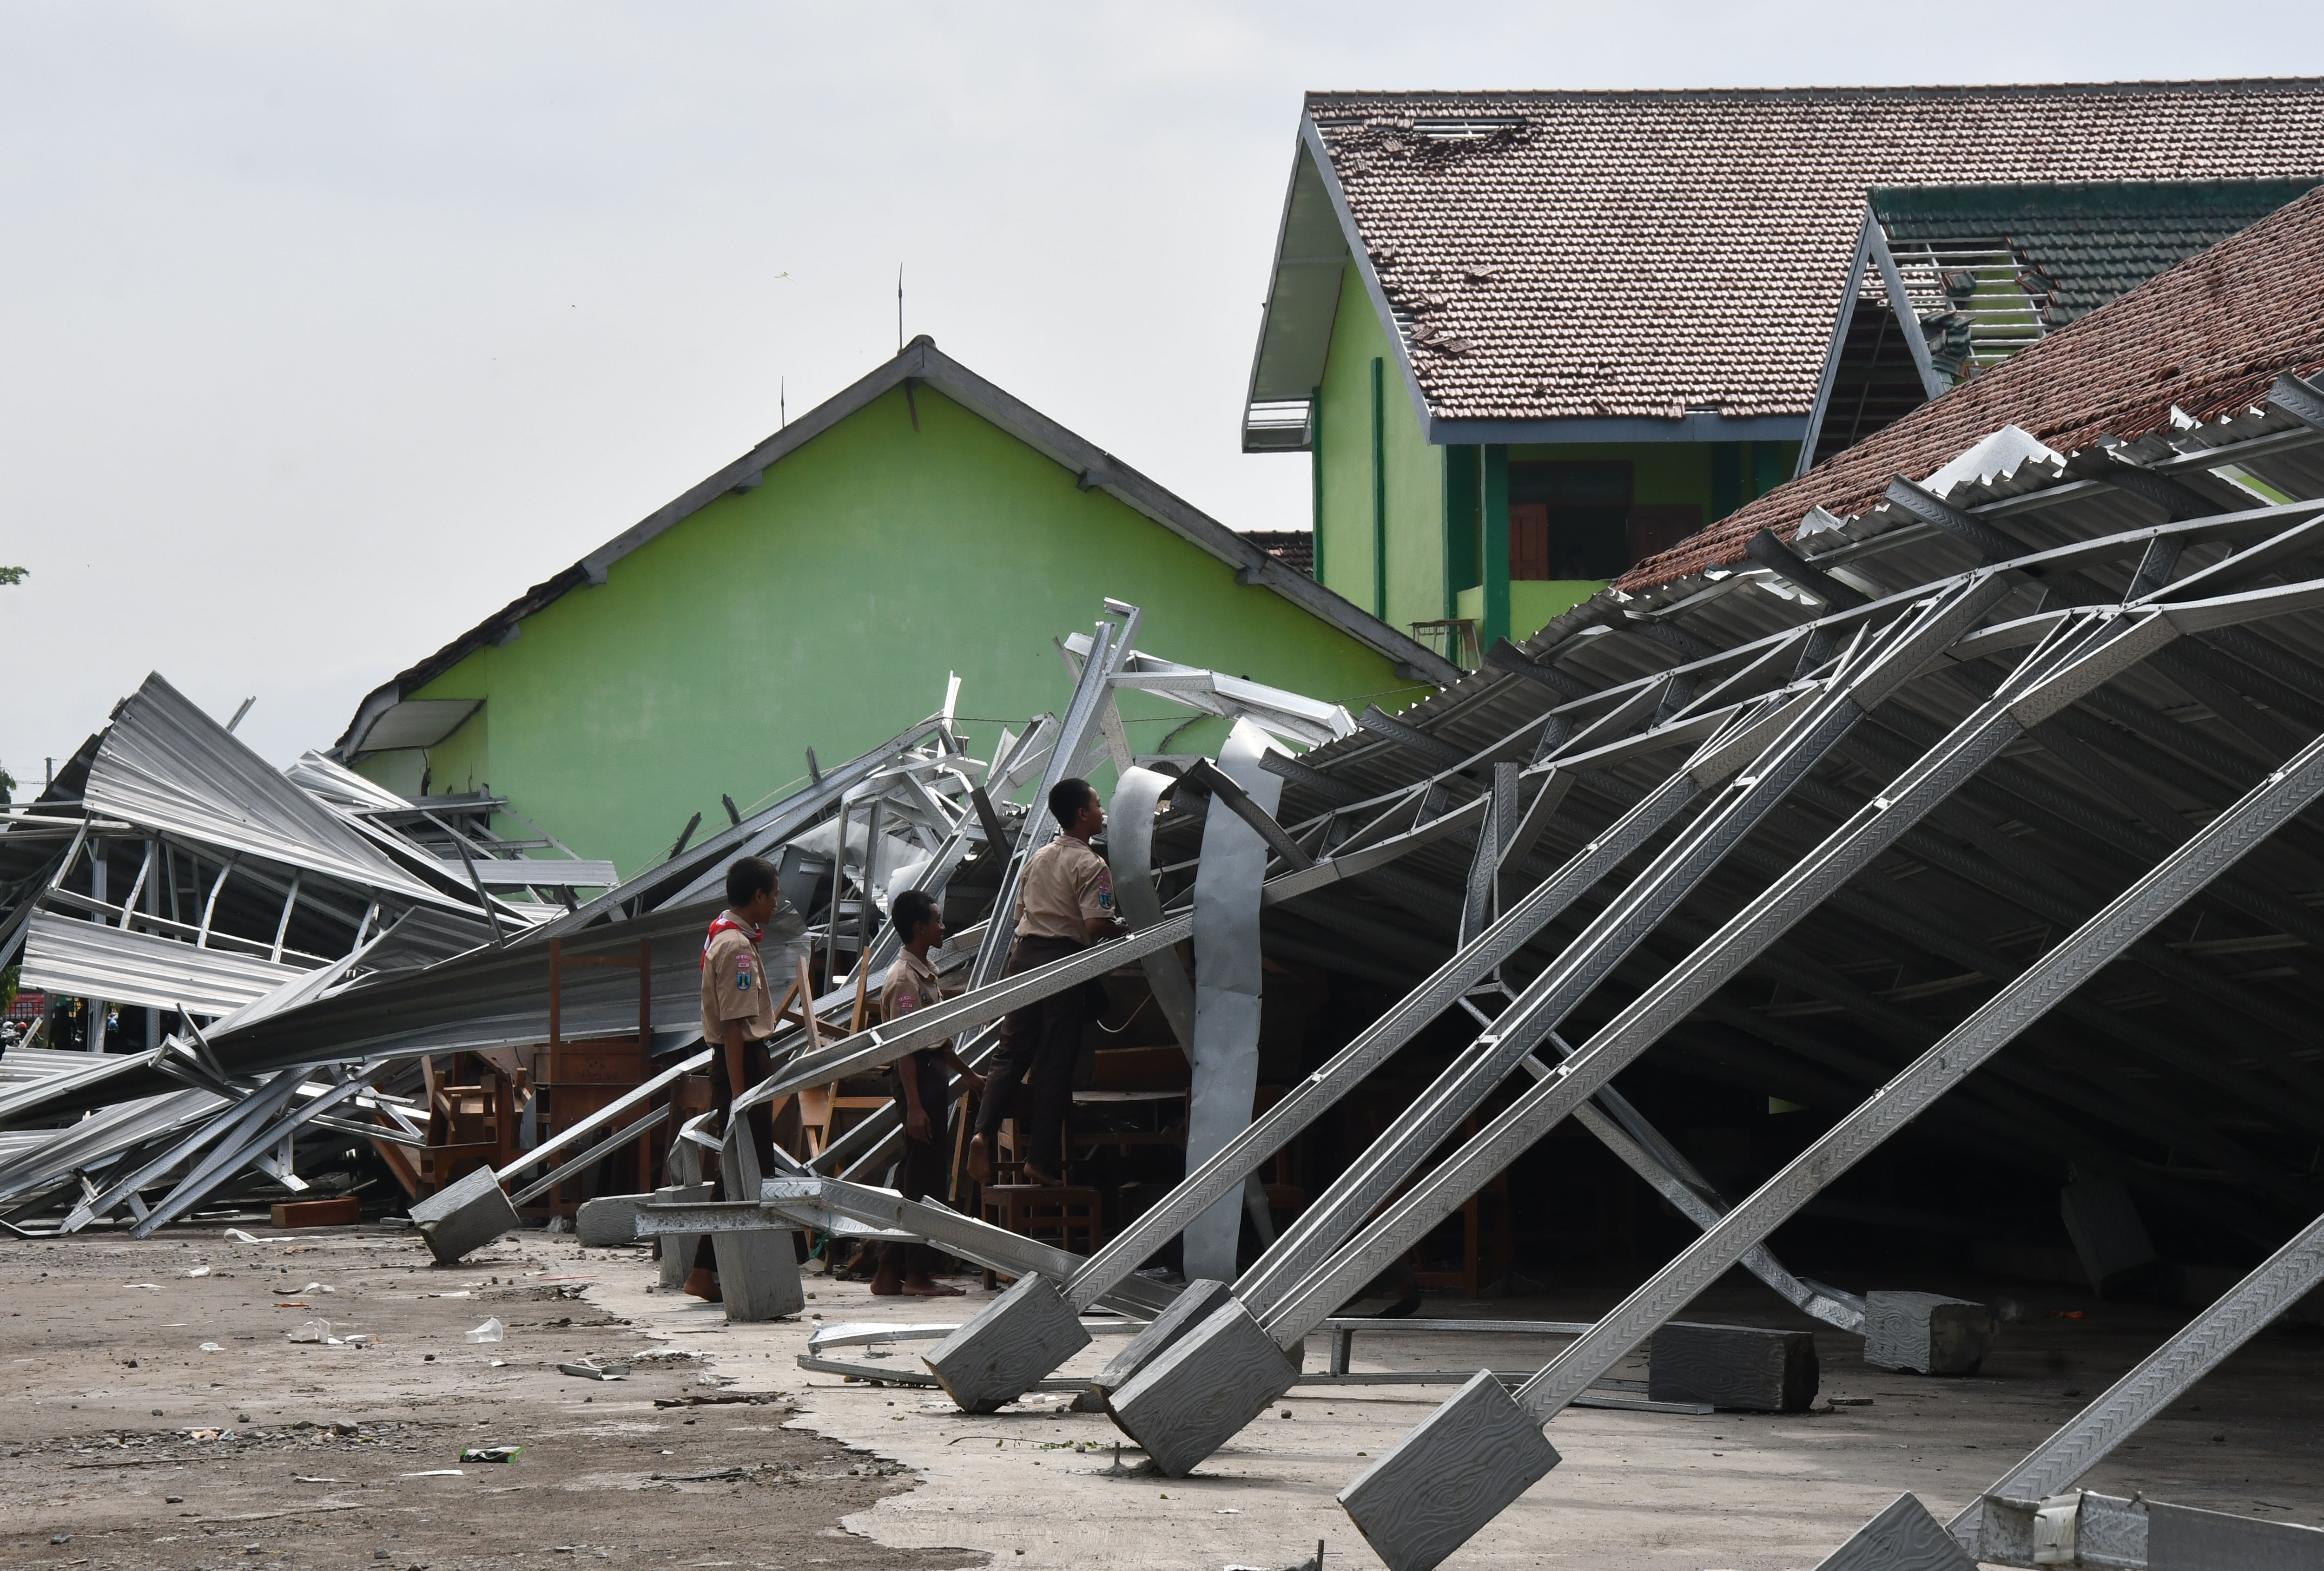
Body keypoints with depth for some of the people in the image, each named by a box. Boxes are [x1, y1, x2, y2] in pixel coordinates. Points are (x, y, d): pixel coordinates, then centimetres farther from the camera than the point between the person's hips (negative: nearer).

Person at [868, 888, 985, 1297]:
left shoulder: (927, 971, 15)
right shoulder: (904, 978, -15)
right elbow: (904, 1045, -20)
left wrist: (966, 1073, 33)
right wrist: (914, 1105, -23)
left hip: (933, 1072, 10)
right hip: (917, 1075, -10)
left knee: (916, 1177, 11)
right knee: (923, 1176, -6)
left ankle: (890, 1273, 14)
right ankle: (916, 1276, -2)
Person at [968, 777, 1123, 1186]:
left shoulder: (1036, 859, 14)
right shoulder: (1090, 866, -10)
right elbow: (1096, 925, -19)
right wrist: (1119, 926, 0)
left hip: (1025, 955, 6)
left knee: (1012, 1052, 7)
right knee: (1054, 1062, -1)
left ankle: (985, 1133, -12)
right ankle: (1041, 1157, 1)